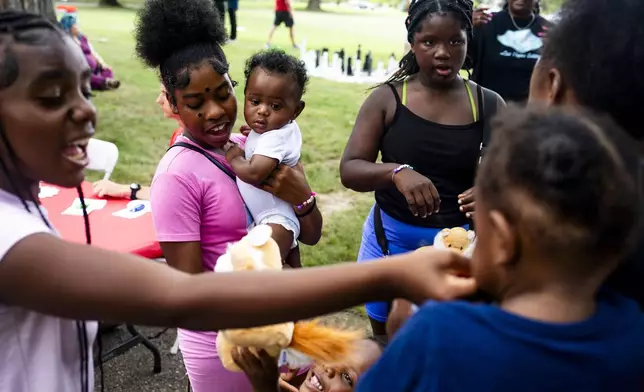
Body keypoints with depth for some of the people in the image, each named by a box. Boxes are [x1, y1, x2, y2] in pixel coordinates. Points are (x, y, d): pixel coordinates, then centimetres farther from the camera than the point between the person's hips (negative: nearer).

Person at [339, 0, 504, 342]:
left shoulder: (489, 105, -4)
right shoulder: (386, 99, -7)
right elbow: (349, 170, -13)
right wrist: (397, 172, -34)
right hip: (392, 238, 1)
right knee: (387, 340, 19)